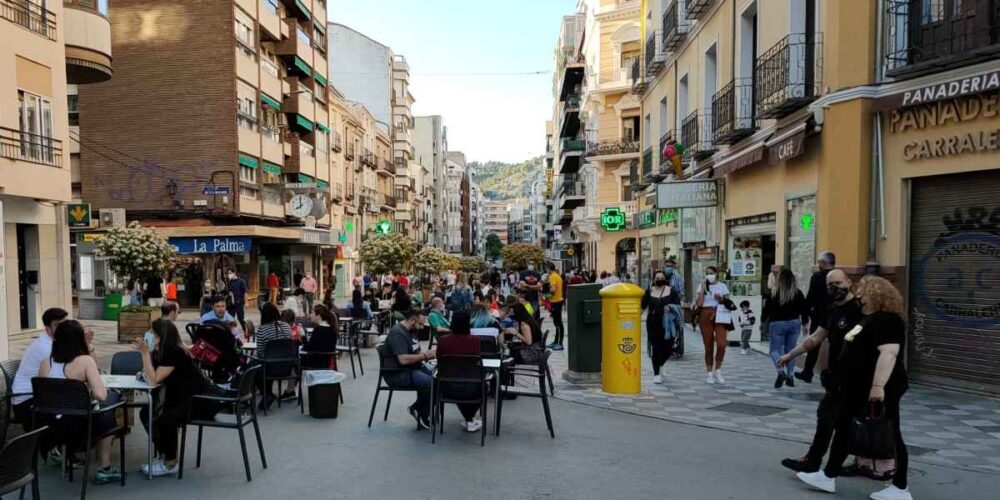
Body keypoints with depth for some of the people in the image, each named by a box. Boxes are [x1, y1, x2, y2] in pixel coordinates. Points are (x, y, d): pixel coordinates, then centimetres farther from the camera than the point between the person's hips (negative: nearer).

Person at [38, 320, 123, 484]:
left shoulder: (45, 362, 1)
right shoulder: (85, 361, -14)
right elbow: (101, 395, -22)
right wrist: (89, 390, 0)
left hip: (47, 425, 6)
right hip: (75, 425, -6)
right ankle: (104, 470, 31)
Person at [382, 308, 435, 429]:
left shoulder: (411, 330, 13)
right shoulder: (397, 333, -19)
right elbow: (403, 359, -28)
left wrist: (429, 354, 0)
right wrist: (424, 355, -18)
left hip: (412, 369, 10)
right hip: (397, 374, -10)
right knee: (431, 382, -25)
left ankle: (417, 408, 1)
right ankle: (422, 416, -5)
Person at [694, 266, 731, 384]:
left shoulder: (722, 286, 9)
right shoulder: (702, 286, 9)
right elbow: (698, 303, -3)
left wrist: (721, 299, -10)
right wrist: (703, 288, -6)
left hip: (719, 316, 0)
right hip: (705, 316, 0)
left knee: (721, 344, -15)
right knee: (708, 347, 3)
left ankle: (717, 371, 4)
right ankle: (710, 374, 12)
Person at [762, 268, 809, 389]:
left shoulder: (774, 293, -9)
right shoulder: (798, 293, -2)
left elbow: (767, 308, -3)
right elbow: (804, 309, 4)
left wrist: (763, 320, 13)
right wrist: (805, 322, 17)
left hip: (777, 323, -3)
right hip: (794, 323, 3)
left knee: (775, 350, 4)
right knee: (790, 350, 14)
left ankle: (781, 371, -20)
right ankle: (790, 376, 14)